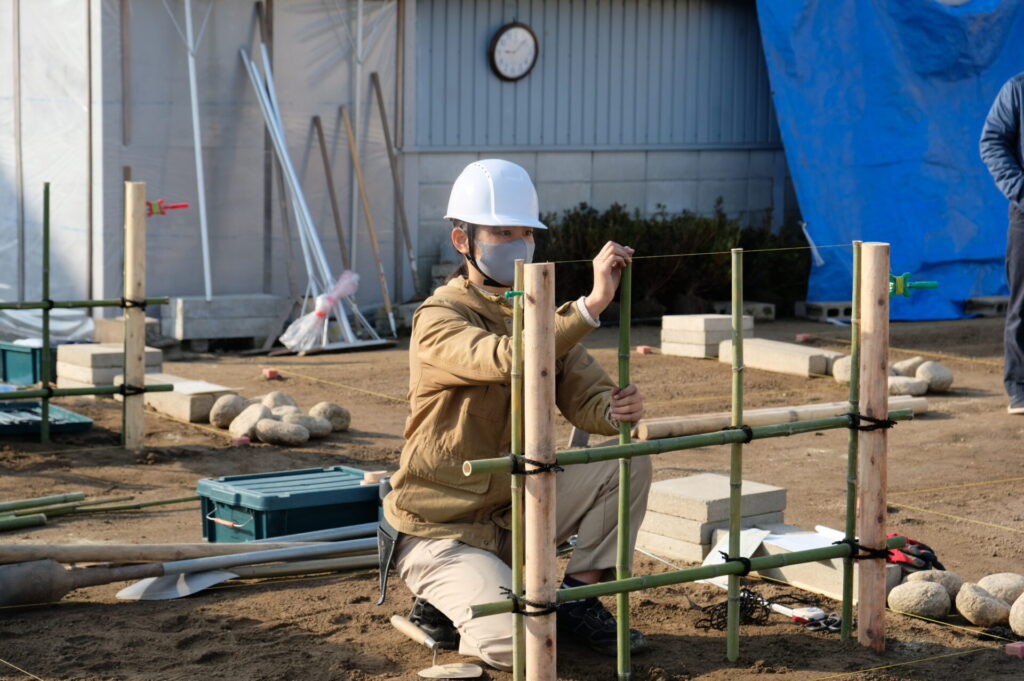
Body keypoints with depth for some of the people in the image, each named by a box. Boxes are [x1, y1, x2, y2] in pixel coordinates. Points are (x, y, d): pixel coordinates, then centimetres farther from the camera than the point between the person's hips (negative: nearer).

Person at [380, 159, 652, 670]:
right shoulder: (439, 319, -17)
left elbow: (585, 397, -4)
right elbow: (506, 360, -37)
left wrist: (615, 409, -29)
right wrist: (593, 303, -43)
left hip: (517, 513, 7)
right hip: (442, 531, -7)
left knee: (629, 462, -10)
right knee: (520, 645, -26)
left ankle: (576, 601, 3)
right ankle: (443, 601, 7)